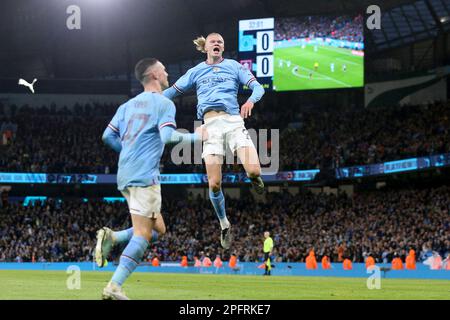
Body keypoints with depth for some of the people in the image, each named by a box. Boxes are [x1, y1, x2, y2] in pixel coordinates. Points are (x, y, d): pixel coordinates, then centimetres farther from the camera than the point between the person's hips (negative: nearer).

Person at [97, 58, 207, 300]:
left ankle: (111, 238, -3)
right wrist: (196, 137, -3)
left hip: (124, 176, 8)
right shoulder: (164, 104, -3)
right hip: (145, 176, -8)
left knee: (157, 227, 17)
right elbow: (167, 136, -17)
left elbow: (108, 137, 15)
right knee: (143, 234, -9)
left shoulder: (128, 105, 18)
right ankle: (114, 287, -18)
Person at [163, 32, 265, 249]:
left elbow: (258, 87, 7)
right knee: (214, 184, -10)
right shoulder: (196, 71, 20)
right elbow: (173, 91, 24)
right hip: (211, 125, 1)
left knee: (254, 171, -23)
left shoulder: (234, 66, 14)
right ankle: (224, 225, 13)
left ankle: (254, 179, 17)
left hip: (234, 121, -1)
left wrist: (251, 100, -16)